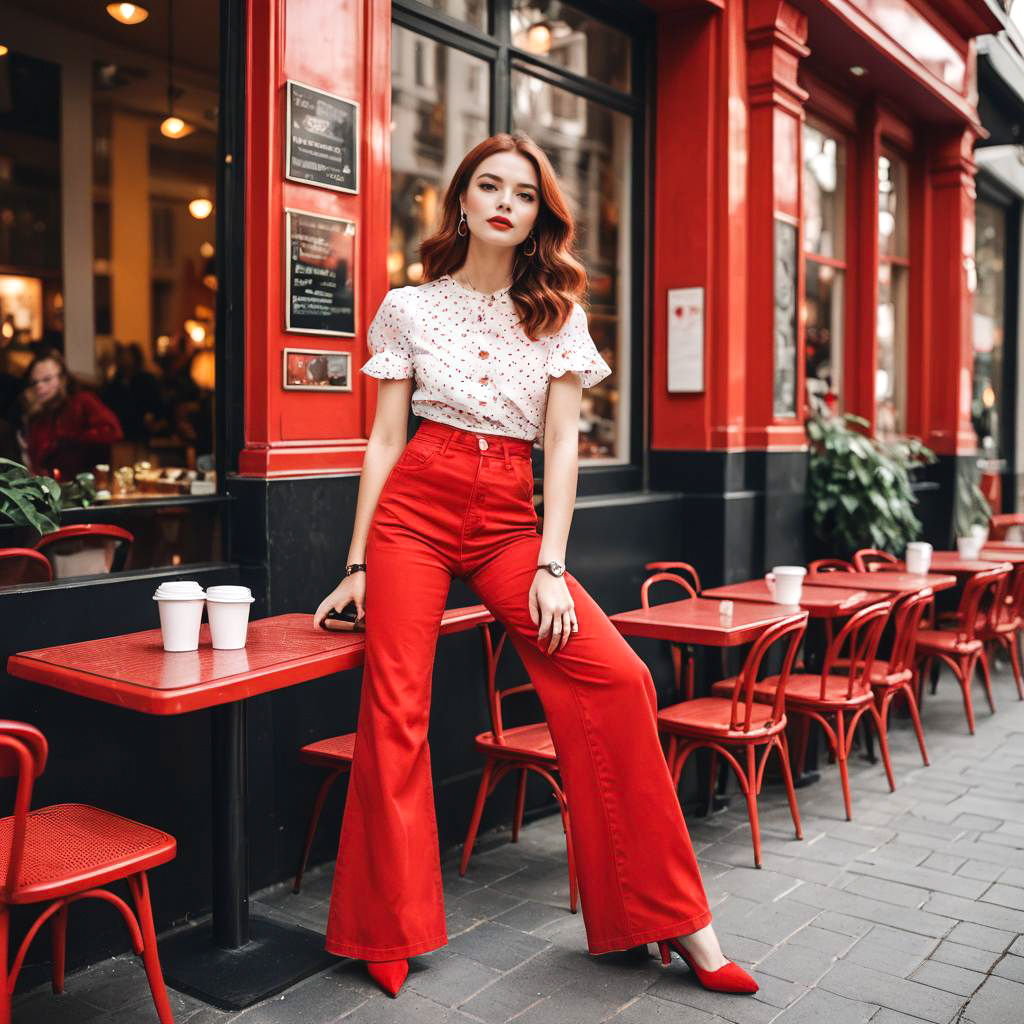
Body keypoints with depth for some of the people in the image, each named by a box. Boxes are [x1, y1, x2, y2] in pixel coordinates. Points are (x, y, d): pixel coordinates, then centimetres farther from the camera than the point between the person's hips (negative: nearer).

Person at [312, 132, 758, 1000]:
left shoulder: (560, 314, 9)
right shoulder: (408, 308, 8)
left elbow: (563, 444, 2)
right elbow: (386, 439, 7)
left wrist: (550, 568, -7)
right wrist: (359, 563, 4)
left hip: (509, 519, 1)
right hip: (415, 511, 0)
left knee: (616, 679, -15)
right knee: (395, 705, -8)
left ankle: (671, 915, 0)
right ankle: (388, 932, 10)